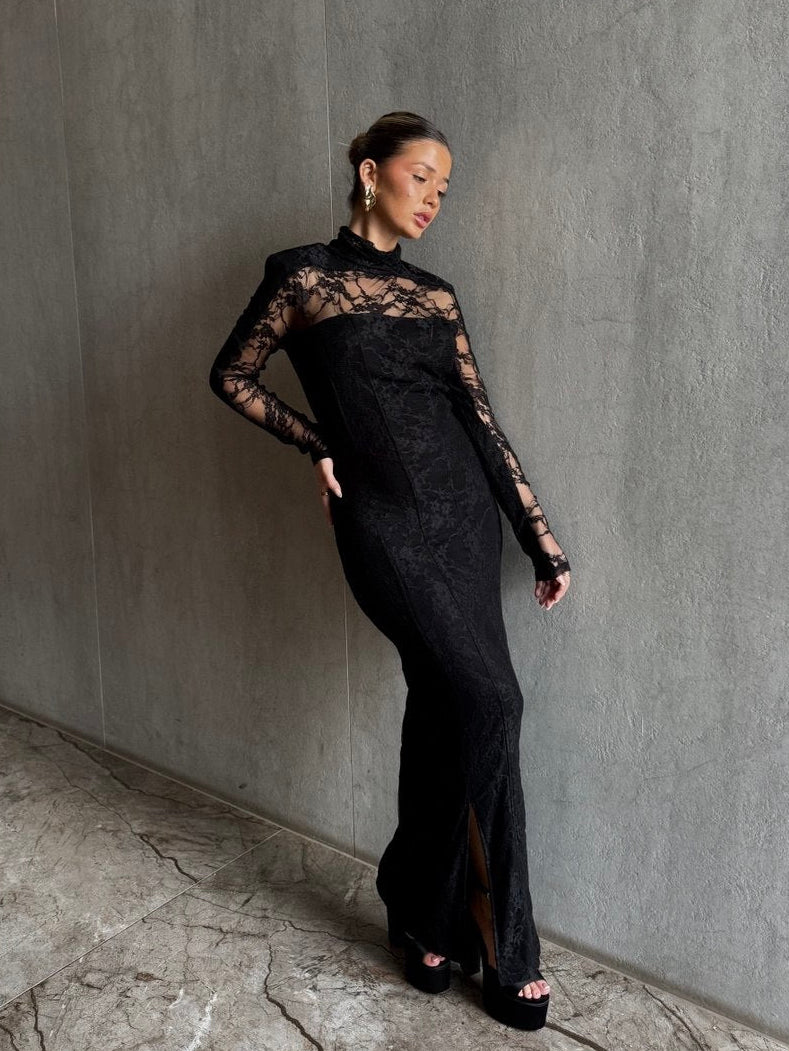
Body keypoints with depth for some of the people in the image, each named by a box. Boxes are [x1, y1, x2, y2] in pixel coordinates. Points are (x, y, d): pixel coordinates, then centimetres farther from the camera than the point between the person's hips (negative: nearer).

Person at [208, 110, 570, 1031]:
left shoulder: (436, 295, 13)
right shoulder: (305, 275, 0)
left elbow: (480, 420, 9)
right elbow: (232, 375, 11)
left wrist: (544, 541, 6)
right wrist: (319, 446, 3)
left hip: (464, 512, 5)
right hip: (384, 523, -5)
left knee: (442, 712, 6)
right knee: (489, 703, -12)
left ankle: (427, 913, 27)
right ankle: (503, 946, 9)